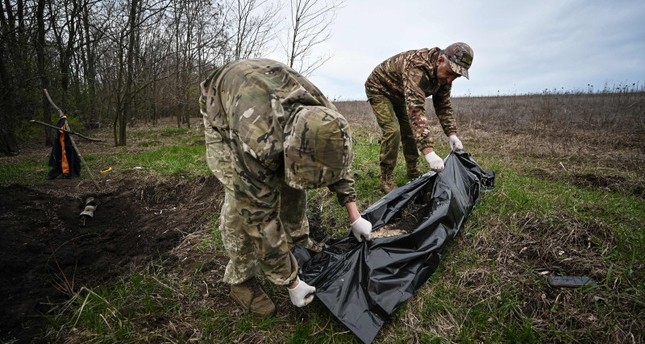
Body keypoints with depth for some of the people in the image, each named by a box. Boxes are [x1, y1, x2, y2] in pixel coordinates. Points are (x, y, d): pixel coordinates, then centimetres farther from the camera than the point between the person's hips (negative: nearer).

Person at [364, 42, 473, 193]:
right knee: (393, 130, -22)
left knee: (411, 130, 5)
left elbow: (444, 106, -3)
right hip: (379, 89, -8)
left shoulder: (443, 74, -13)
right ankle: (386, 179, -9)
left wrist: (452, 134, -18)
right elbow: (415, 109, -51)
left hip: (399, 95, 8)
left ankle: (413, 173, 19)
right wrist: (428, 151, -56)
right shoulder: (417, 68, -41)